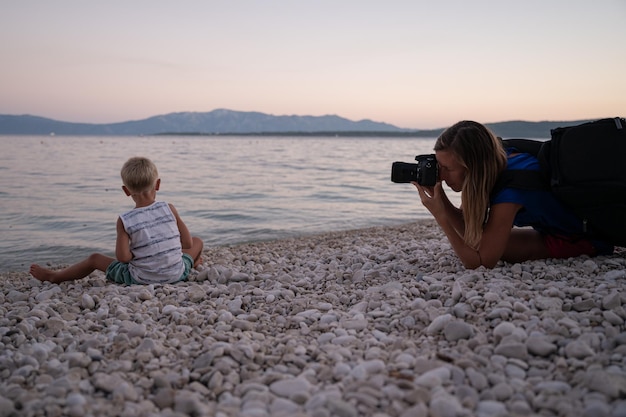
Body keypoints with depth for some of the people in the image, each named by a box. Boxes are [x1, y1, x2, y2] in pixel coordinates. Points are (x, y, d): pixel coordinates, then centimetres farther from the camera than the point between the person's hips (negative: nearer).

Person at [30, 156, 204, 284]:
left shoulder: (124, 221, -13)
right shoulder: (169, 209, -9)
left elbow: (123, 257, -18)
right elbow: (188, 243, -4)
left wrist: (137, 254, 3)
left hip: (141, 279, -1)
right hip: (177, 274, 1)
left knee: (94, 258, 20)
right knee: (197, 241, 27)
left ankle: (55, 276, 40)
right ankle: (194, 263, 57)